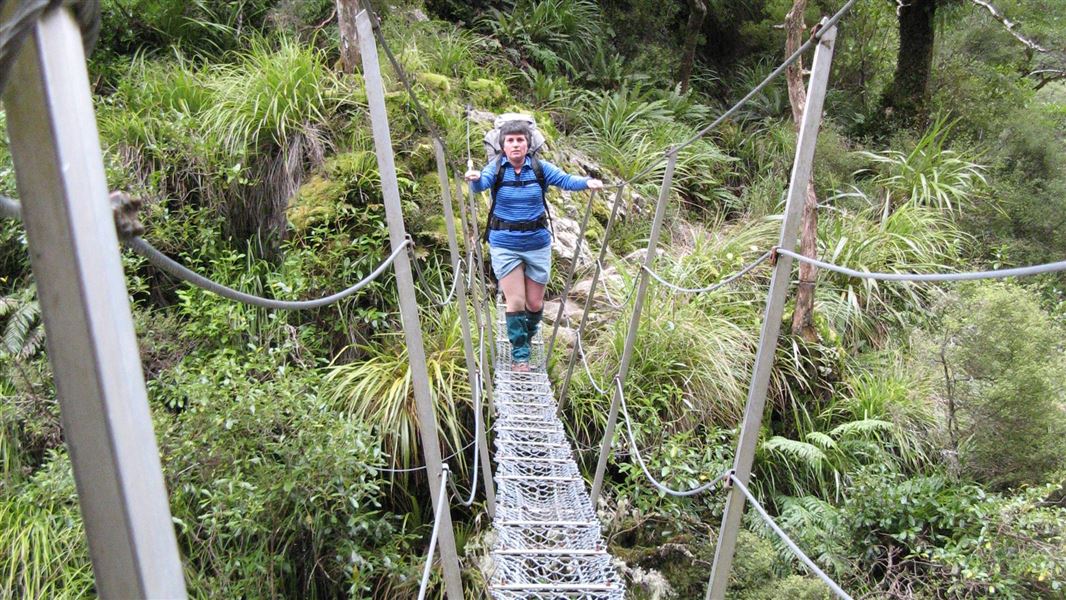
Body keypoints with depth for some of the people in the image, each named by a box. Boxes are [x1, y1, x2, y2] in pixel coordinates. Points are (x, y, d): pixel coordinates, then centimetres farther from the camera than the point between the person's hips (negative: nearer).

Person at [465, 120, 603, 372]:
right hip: (504, 245, -1)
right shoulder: (496, 168, -8)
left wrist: (587, 182, -32)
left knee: (535, 302, 9)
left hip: (537, 243, 2)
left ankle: (528, 334, 41)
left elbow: (565, 180, -12)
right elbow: (481, 184, -25)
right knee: (515, 301, -2)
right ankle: (520, 354, 14)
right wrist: (475, 178, -49)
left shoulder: (539, 167, -4)